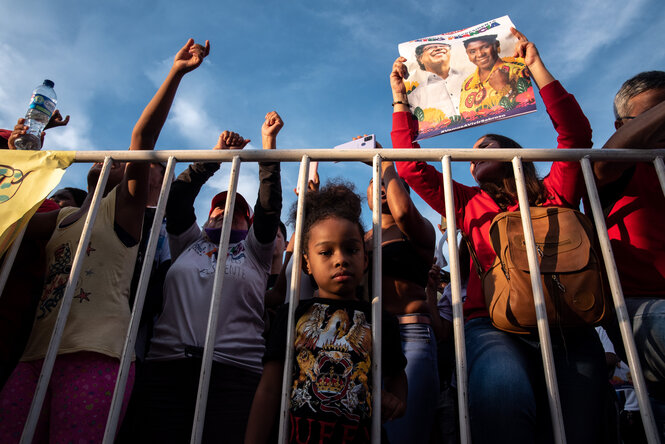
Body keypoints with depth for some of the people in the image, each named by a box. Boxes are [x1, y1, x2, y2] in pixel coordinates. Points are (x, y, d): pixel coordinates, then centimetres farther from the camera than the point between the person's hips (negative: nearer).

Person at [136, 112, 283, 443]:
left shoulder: (254, 251, 22)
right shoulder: (187, 244, 27)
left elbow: (269, 203, 11)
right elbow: (178, 196, 17)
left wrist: (268, 143, 9)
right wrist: (216, 154, 15)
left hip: (236, 366, -1)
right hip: (167, 363, 2)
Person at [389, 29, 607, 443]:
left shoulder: (555, 193, 21)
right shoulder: (470, 203, 22)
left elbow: (576, 134, 11)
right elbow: (411, 167, 18)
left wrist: (537, 67, 13)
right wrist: (401, 100, 20)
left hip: (565, 323, 1)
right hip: (493, 323, -1)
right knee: (503, 392, -33)